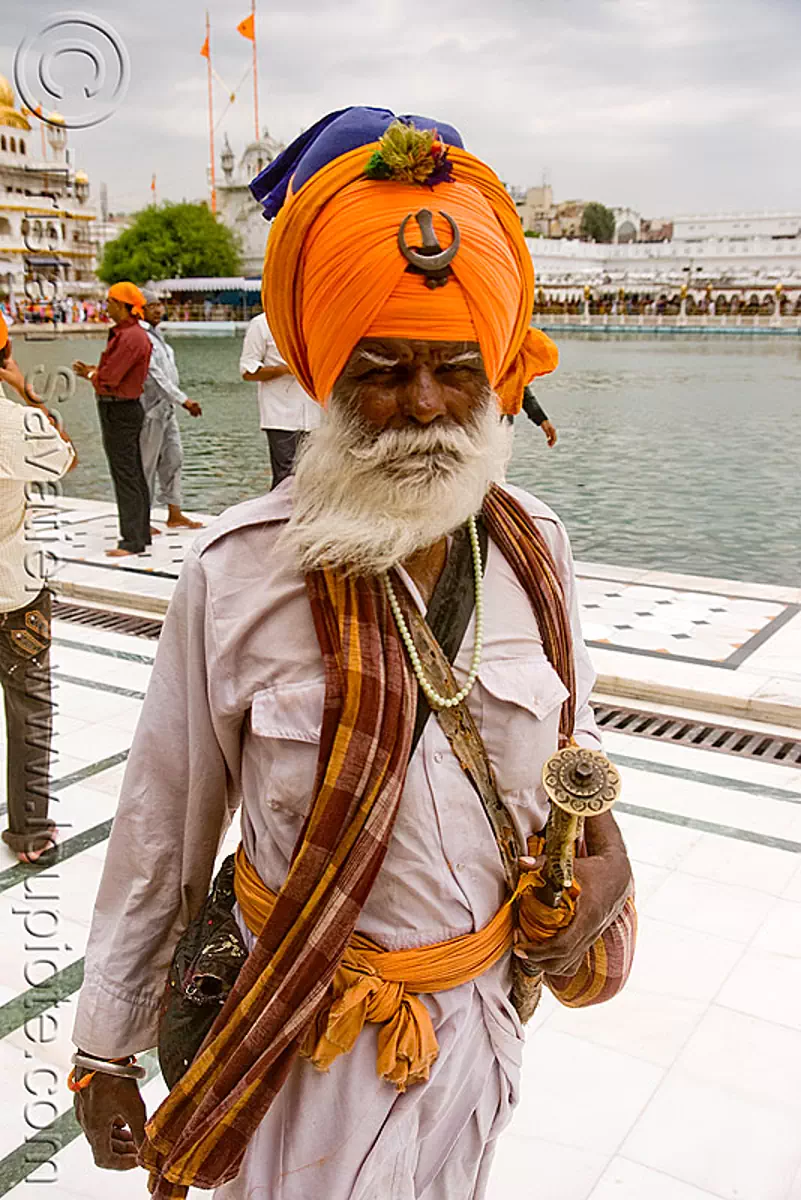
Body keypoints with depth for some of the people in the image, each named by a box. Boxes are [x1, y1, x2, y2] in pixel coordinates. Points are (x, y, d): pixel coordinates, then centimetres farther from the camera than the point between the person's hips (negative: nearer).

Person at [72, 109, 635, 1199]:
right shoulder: (237, 573, -21)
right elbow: (159, 835, -12)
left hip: (487, 1006, 5)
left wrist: (604, 858, -12)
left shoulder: (535, 548, -8)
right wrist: (104, 1049, -3)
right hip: (314, 1031, -4)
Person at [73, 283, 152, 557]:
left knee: (125, 475, -7)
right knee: (134, 474, 14)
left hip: (118, 410, -11)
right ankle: (141, 534, 22)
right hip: (124, 408, 11)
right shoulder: (129, 334, 14)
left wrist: (90, 374, 0)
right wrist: (94, 371, 3)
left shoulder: (129, 337, -19)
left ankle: (132, 540, -3)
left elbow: (108, 379, -20)